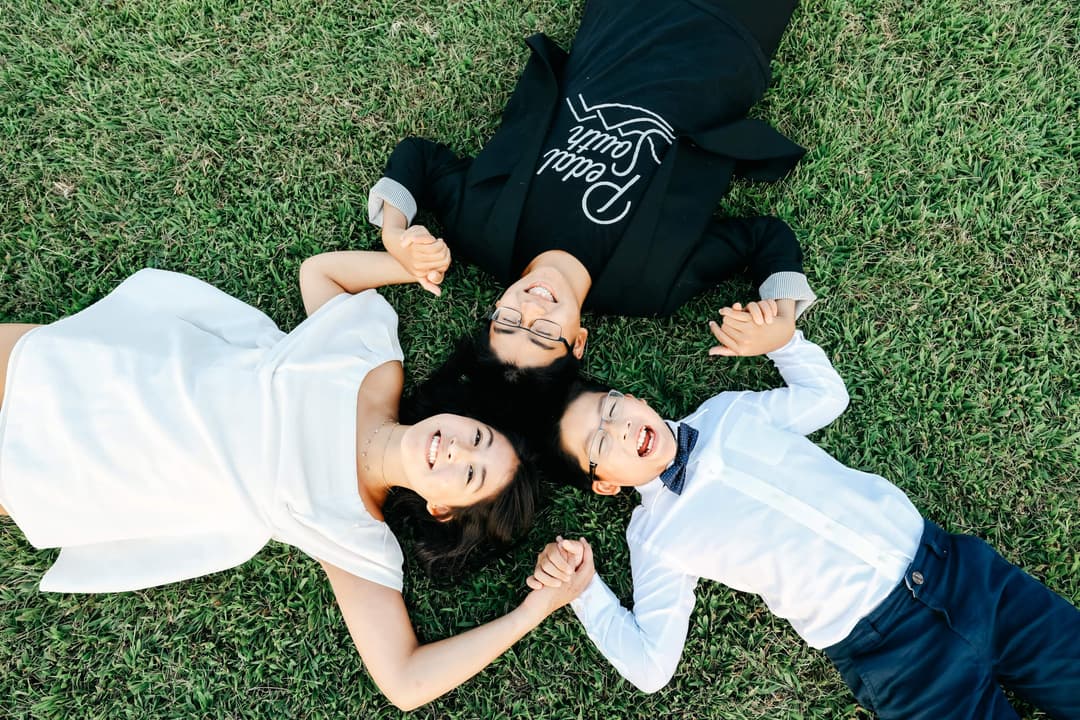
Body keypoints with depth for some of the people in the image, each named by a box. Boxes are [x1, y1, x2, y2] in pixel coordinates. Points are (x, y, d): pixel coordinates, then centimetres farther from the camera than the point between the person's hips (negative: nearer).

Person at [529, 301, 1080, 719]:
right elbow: (650, 667, -3)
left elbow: (827, 397, 18)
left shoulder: (728, 411, 6)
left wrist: (782, 339, 3)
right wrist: (583, 592, -15)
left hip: (946, 561, 4)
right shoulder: (654, 534, -3)